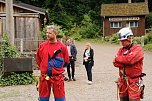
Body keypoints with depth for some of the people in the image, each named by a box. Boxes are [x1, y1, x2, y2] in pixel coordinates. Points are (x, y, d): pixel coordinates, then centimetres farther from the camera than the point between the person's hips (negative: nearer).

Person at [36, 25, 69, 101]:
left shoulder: (62, 47, -5)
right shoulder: (42, 46, 1)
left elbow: (66, 62, 6)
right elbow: (38, 59, 16)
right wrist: (44, 67, 13)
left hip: (57, 77, -2)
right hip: (44, 77, 2)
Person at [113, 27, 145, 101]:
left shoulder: (137, 49, -6)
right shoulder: (121, 50, 13)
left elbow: (130, 60, -22)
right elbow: (115, 63, 0)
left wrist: (118, 59, -6)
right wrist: (126, 62, -14)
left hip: (134, 82, -6)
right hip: (123, 81, 6)